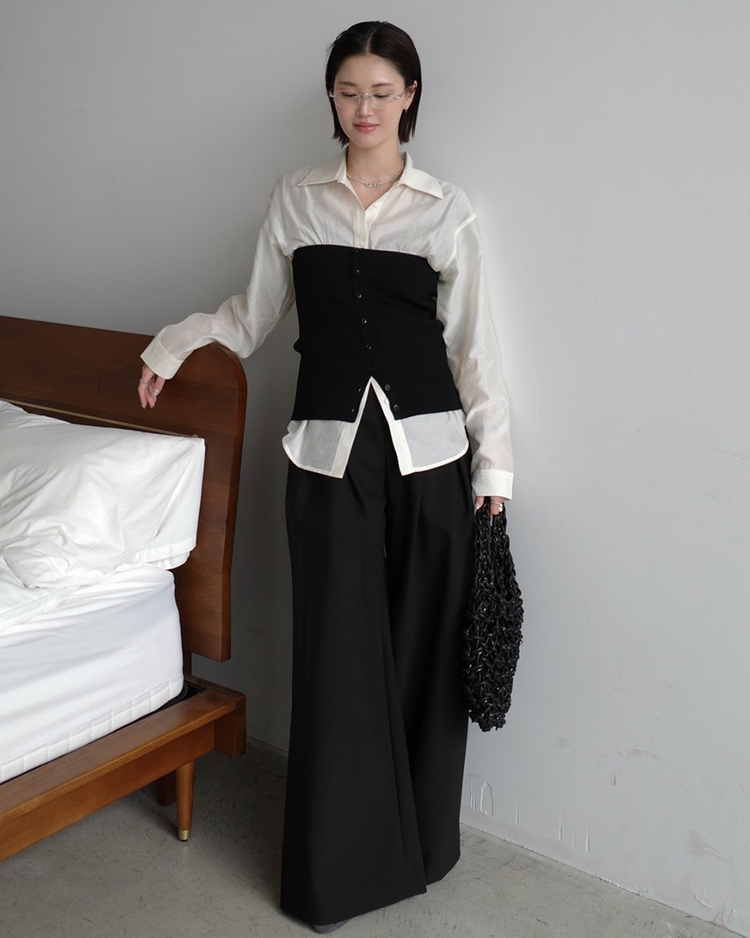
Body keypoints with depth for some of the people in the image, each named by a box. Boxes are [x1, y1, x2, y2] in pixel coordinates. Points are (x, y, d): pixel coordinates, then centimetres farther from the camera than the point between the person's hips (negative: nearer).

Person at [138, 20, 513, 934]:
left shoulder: (446, 207, 3)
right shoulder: (296, 197, 7)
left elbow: (472, 343, 3)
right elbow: (255, 312, 18)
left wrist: (493, 463, 0)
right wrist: (171, 342, 14)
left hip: (427, 448, 0)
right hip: (329, 448, 1)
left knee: (424, 646, 7)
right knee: (336, 651, 4)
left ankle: (418, 841, 28)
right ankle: (337, 862, 21)